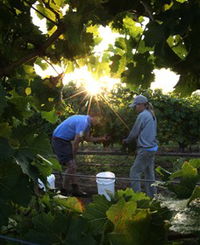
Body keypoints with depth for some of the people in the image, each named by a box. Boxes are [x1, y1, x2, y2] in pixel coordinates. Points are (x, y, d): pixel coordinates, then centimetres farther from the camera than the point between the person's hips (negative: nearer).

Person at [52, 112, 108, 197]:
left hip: (65, 140, 10)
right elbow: (76, 142, -20)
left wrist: (101, 139, 13)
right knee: (71, 166, -11)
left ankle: (75, 190, 19)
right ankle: (64, 191, 1)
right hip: (59, 140, -10)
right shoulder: (83, 123, -23)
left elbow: (87, 138, 20)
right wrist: (73, 156, -8)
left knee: (73, 165, 12)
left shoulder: (87, 122, 8)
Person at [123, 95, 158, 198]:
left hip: (145, 149, -9)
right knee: (149, 173, 14)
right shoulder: (152, 115, 13)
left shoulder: (142, 115, -14)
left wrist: (127, 141, 11)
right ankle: (152, 195, 20)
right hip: (152, 148, 9)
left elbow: (134, 132, -7)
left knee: (134, 172, -1)